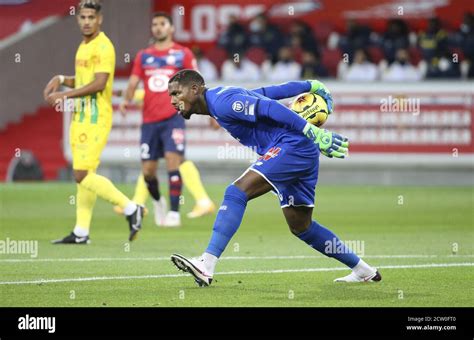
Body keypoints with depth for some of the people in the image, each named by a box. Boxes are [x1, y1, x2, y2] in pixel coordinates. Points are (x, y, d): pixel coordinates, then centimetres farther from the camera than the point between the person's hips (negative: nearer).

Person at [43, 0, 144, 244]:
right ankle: (81, 233, 11)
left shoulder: (103, 47, -13)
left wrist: (65, 95, -18)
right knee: (83, 175, 9)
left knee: (82, 175, -14)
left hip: (95, 120, -9)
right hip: (81, 117, 9)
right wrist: (62, 80, 9)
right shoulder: (84, 46, 16)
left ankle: (130, 208, -6)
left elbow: (98, 84, -21)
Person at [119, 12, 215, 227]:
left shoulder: (183, 54, 5)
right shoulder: (143, 56, 13)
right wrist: (127, 100, -13)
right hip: (149, 120, 3)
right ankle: (158, 202, 33)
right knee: (147, 170, 4)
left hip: (173, 118, -3)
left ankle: (174, 213, -15)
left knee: (173, 160, -18)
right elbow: (133, 82, 7)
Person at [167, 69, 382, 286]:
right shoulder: (225, 97, 18)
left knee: (237, 192, -21)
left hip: (293, 146, -11)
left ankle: (206, 266, -30)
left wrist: (313, 133, -22)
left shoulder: (222, 101, -12)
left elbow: (271, 108, -19)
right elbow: (272, 92, 25)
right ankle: (362, 270, 30)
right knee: (300, 227, 18)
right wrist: (310, 86, 32)